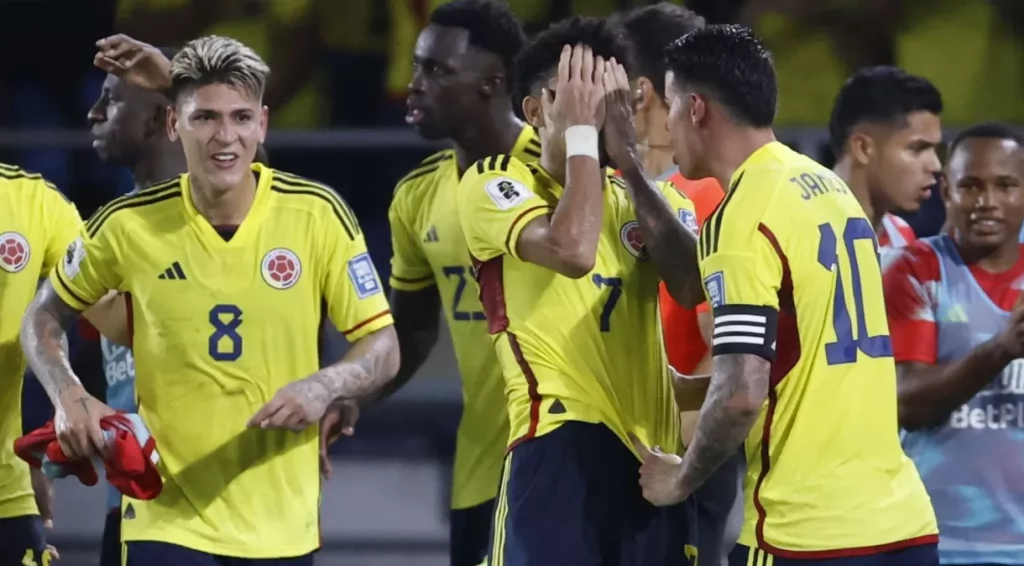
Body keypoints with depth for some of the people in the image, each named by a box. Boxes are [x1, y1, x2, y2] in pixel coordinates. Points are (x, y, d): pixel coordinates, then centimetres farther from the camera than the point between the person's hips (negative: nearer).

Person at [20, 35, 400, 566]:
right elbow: (43, 317, 10)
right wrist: (68, 396, -9)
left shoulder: (318, 213, -5)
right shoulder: (128, 224, -6)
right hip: (166, 519, -2)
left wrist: (323, 387, -21)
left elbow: (383, 347, 0)